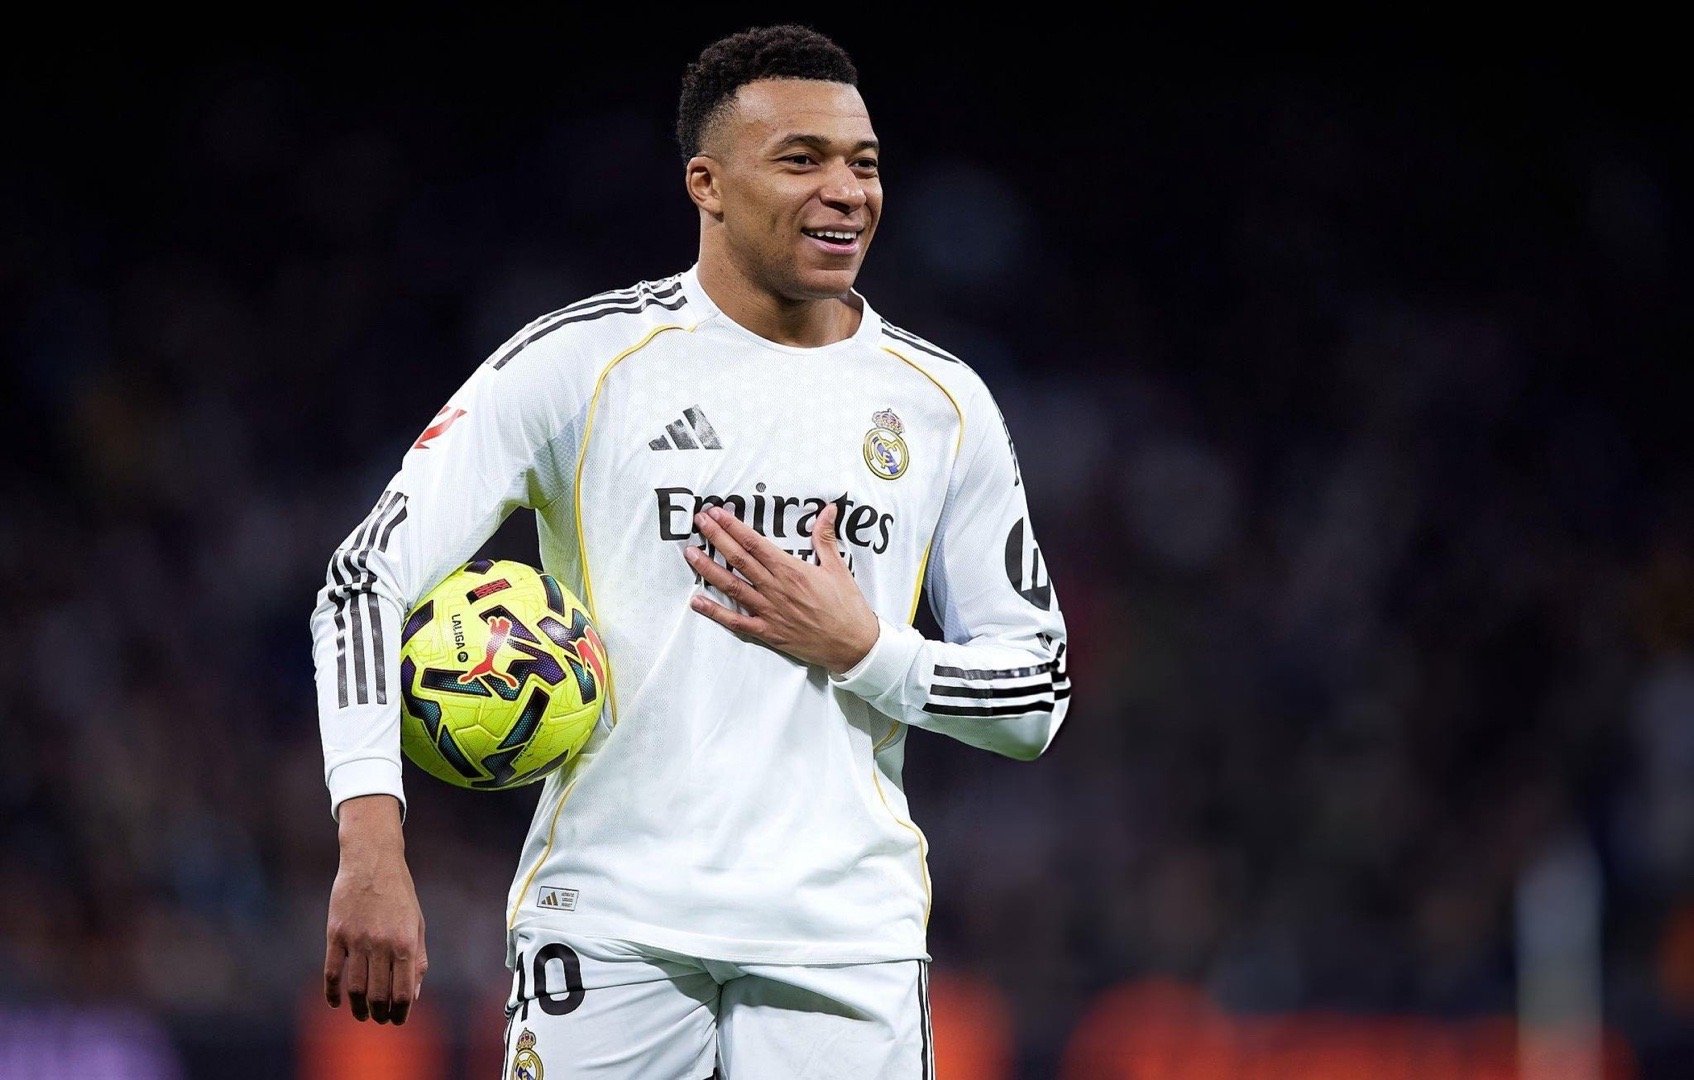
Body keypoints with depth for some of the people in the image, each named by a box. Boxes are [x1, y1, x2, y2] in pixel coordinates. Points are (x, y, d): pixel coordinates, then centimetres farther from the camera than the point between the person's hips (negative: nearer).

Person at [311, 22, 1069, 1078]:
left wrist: (863, 650, -7)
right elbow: (369, 575, -7)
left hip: (843, 937, 2)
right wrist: (372, 846, -19)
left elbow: (1038, 693, 13)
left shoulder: (942, 404, 9)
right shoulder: (585, 360, -1)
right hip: (609, 917, -2)